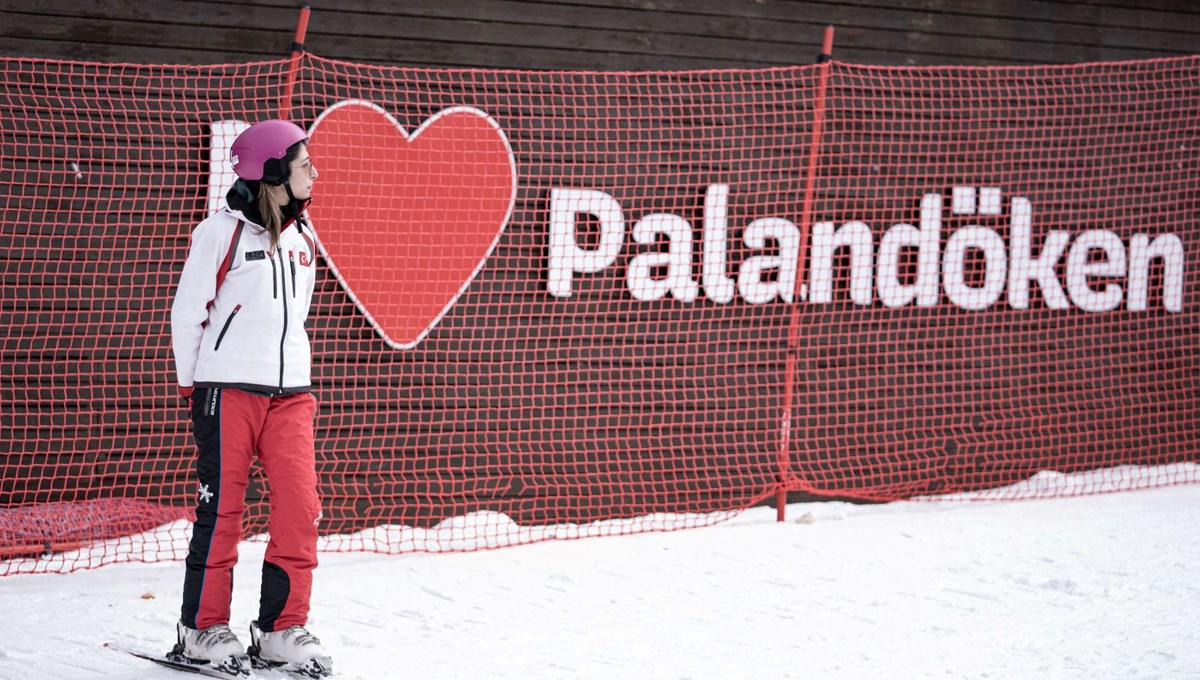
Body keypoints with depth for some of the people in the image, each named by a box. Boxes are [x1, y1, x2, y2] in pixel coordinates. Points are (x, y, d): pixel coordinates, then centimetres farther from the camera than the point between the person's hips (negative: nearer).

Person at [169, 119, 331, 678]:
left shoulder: (300, 239, 15)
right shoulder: (221, 232, -4)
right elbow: (187, 311, 0)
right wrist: (193, 386, 3)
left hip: (290, 393, 6)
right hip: (228, 389, -5)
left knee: (300, 508, -4)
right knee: (221, 510, -2)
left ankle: (281, 627, 5)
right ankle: (202, 630, 7)